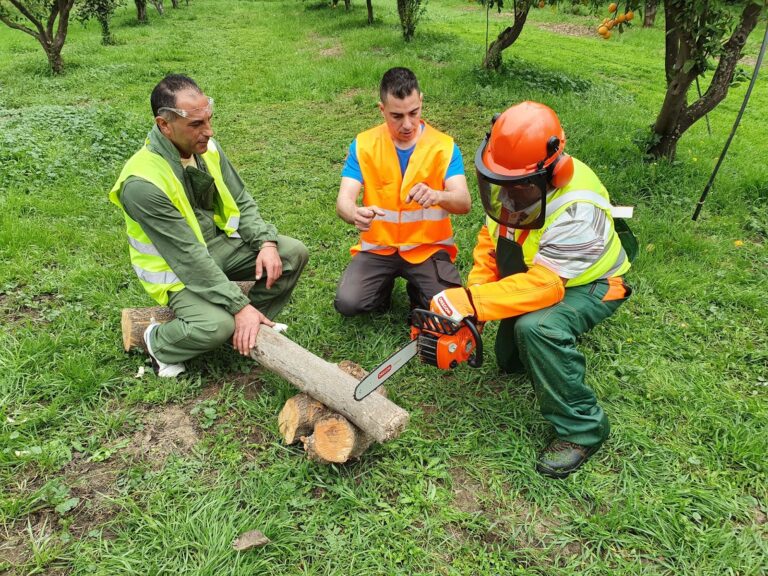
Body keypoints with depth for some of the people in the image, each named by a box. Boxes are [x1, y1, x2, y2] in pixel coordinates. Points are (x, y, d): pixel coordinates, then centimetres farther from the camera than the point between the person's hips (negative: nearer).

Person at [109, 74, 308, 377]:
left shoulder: (206, 147, -8)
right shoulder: (142, 183, -29)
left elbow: (241, 202, 2)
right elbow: (189, 257, -29)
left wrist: (267, 242, -16)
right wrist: (239, 306, -29)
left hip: (217, 242, 7)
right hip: (176, 269, -7)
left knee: (294, 253, -7)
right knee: (218, 326, -32)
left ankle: (254, 325, 11)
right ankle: (157, 342, 2)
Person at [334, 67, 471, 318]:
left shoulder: (444, 146, -8)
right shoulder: (363, 145, -6)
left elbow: (463, 202, -17)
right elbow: (344, 199, -14)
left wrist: (437, 196, -42)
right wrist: (355, 214, -40)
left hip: (428, 247, 0)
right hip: (377, 246, 1)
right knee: (347, 302, -19)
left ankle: (417, 289, 15)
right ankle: (384, 283, 15)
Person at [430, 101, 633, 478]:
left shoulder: (577, 209, -39)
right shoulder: (509, 183, -17)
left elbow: (542, 285, -42)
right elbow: (491, 237, -5)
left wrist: (471, 303, -44)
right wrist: (477, 288, -20)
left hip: (589, 286, -7)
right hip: (534, 276, 8)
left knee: (536, 328, -38)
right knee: (509, 362, 17)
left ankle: (582, 429, -19)